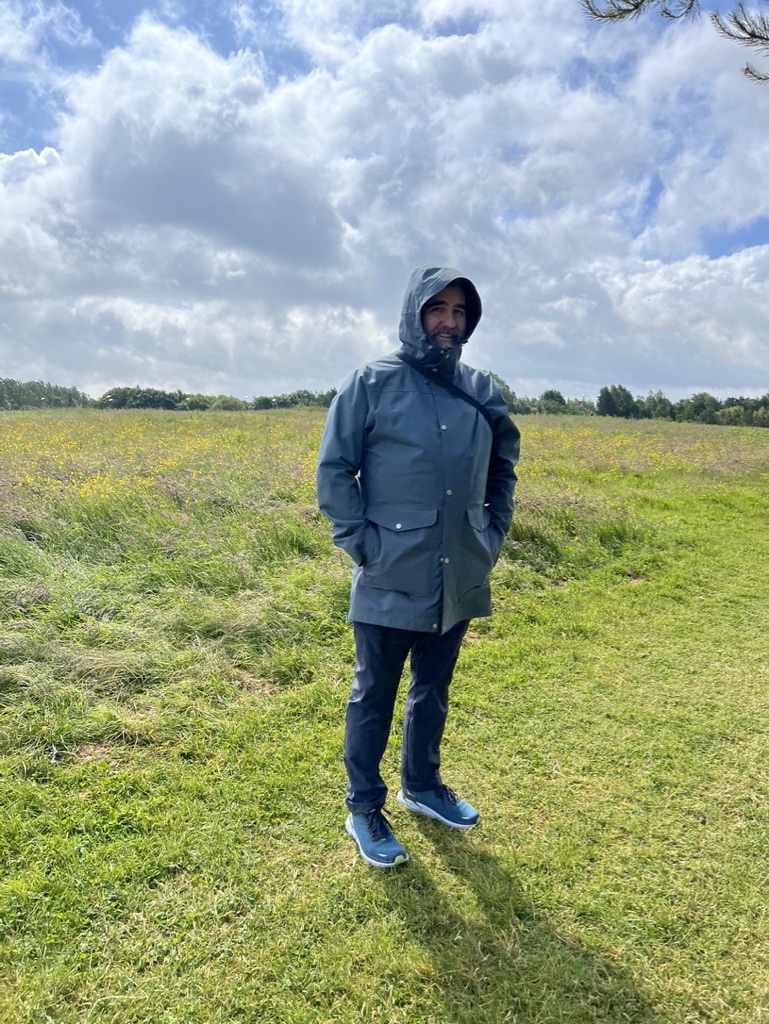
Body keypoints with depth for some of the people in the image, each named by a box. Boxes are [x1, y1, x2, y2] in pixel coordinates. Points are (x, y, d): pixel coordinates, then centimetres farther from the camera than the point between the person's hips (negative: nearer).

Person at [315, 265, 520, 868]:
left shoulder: (482, 392, 7)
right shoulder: (372, 384, -6)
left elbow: (504, 465, 19)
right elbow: (333, 471, -6)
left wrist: (495, 534, 9)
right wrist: (360, 544, -12)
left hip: (460, 581, 5)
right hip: (391, 583, -4)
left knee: (434, 692, 21)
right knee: (374, 698, 10)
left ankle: (422, 786, 43)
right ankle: (364, 811, 29)